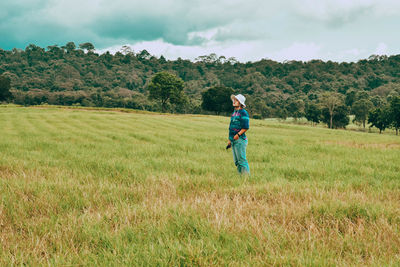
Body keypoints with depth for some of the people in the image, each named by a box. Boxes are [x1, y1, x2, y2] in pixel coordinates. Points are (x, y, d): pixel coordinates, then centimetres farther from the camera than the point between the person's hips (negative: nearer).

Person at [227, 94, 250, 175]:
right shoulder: (234, 112, 18)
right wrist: (230, 140, 23)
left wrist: (238, 134, -25)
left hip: (240, 140, -9)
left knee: (242, 160, -10)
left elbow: (246, 127, -15)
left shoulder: (243, 113, -9)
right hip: (234, 140, 9)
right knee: (236, 161, 11)